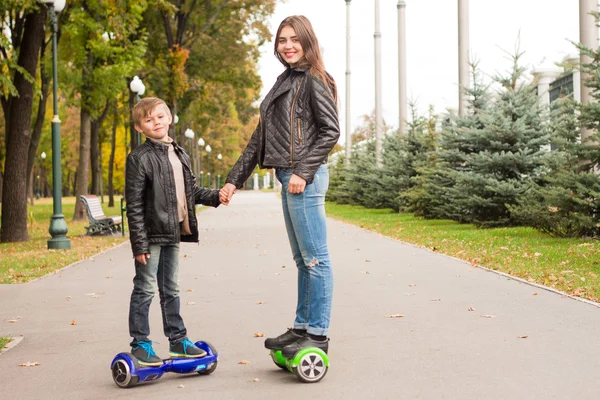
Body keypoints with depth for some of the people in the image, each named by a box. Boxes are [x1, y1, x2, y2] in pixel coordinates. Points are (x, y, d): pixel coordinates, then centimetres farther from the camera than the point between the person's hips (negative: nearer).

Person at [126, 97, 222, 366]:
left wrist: (214, 197, 4)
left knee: (171, 289, 16)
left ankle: (177, 338, 25)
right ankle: (140, 343, 9)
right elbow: (134, 205, -14)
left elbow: (191, 191, 21)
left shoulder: (180, 156, 12)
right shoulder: (139, 158, -11)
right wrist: (139, 243, -17)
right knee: (145, 290, 0)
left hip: (173, 233, 7)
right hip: (151, 234, -7)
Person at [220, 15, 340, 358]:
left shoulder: (313, 80, -4)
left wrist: (303, 172, -18)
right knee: (302, 259, 14)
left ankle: (318, 334, 1)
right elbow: (260, 138, 20)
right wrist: (235, 179, 16)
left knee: (315, 258, -4)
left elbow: (331, 131, -12)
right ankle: (302, 327, 21)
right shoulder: (284, 82, 20)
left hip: (305, 178, -9)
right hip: (288, 178, 9)